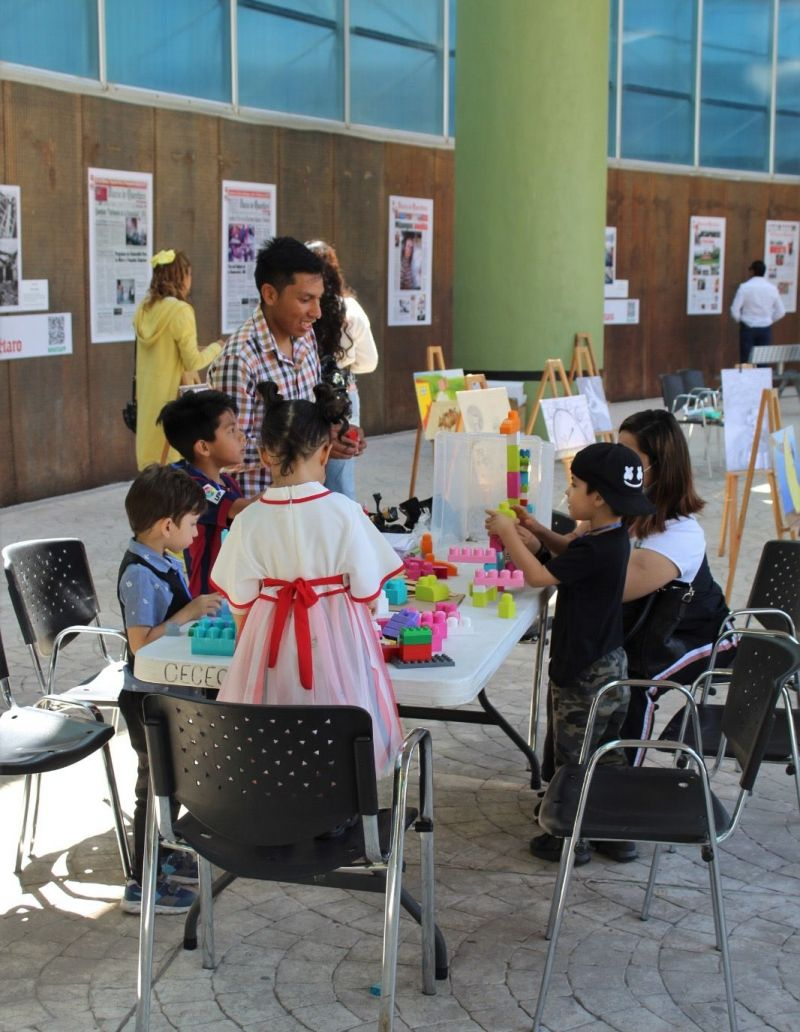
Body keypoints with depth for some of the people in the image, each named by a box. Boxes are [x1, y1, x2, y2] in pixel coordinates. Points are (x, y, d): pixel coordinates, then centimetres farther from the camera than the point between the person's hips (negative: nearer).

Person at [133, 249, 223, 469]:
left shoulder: (144, 309, 6)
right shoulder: (181, 311, -15)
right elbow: (192, 362, -13)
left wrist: (196, 351, 22)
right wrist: (216, 348, 4)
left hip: (149, 397, 7)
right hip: (173, 396, -7)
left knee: (152, 460, 12)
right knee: (174, 459, 0)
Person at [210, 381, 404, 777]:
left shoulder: (249, 521, -8)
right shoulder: (345, 513, -13)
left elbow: (241, 603, -1)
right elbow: (366, 592, -6)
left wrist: (245, 654, 16)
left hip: (271, 642, 1)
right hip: (336, 640, -1)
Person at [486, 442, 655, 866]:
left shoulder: (596, 550, -26)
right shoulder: (611, 537, 3)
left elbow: (538, 576, -25)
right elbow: (570, 555, 21)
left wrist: (507, 532, -14)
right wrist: (538, 539, 6)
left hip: (583, 675, -9)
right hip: (608, 666, 9)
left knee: (573, 758, 6)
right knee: (606, 754, 19)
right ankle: (618, 835, 29)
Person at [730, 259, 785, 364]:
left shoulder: (745, 287, -11)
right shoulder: (772, 288, -1)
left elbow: (735, 309, -12)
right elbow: (780, 312, 4)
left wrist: (740, 320, 6)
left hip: (748, 327, -2)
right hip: (766, 328, 2)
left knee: (746, 361, 2)